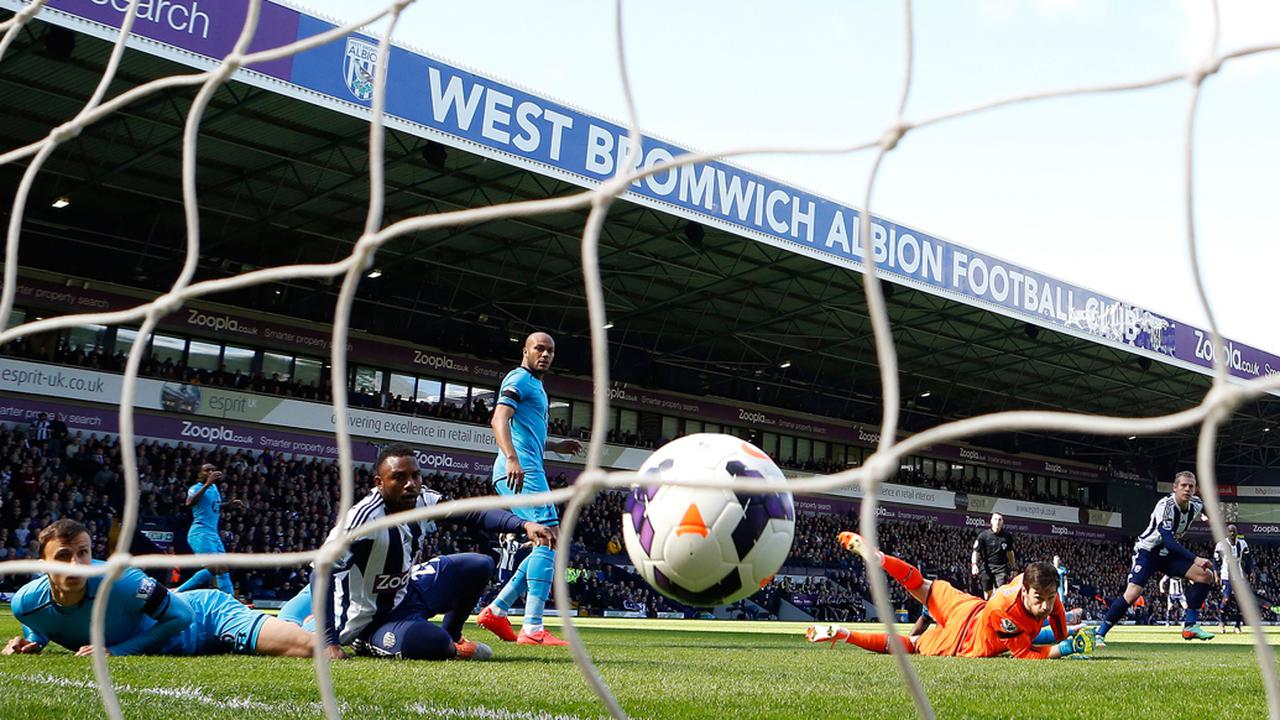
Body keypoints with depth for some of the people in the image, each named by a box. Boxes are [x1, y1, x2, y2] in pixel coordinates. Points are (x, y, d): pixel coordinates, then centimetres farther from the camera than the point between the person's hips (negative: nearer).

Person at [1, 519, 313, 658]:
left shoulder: (117, 581, -33)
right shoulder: (26, 602, -15)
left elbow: (181, 615, -22)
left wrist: (117, 650, -26)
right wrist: (31, 642, -10)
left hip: (203, 616, -6)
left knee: (304, 646, -14)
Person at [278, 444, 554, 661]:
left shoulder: (422, 500, -7)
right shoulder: (364, 519, -29)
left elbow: (474, 513, -6)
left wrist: (524, 525, -21)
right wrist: (329, 642, -39)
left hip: (405, 592, 8)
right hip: (371, 621, -8)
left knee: (478, 566, 0)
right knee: (431, 643, -36)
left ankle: (450, 637, 20)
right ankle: (450, 649, 2)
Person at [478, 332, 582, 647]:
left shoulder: (535, 386, 28)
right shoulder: (520, 378, -2)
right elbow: (500, 418, -19)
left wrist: (555, 446, 35)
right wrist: (512, 459, -33)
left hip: (529, 471, 11)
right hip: (521, 471, -11)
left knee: (550, 546, 11)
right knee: (548, 540, -17)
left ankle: (497, 610, 10)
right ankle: (532, 629, -21)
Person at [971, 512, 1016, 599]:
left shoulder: (1007, 536, 1)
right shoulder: (983, 535, -8)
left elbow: (1010, 552, 14)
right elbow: (976, 551, -10)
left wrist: (1013, 568, 14)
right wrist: (974, 564, -26)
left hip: (1001, 567, 1)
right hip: (987, 566, -1)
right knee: (988, 593, 9)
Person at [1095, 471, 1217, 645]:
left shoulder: (1196, 505, -6)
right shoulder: (1166, 506, -28)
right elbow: (1168, 541, -36)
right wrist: (1195, 559, -41)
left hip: (1168, 553, 7)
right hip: (1147, 551, -7)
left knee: (1206, 576, -5)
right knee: (1132, 594, -22)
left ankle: (1190, 625, 1)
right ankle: (1100, 633, -13)